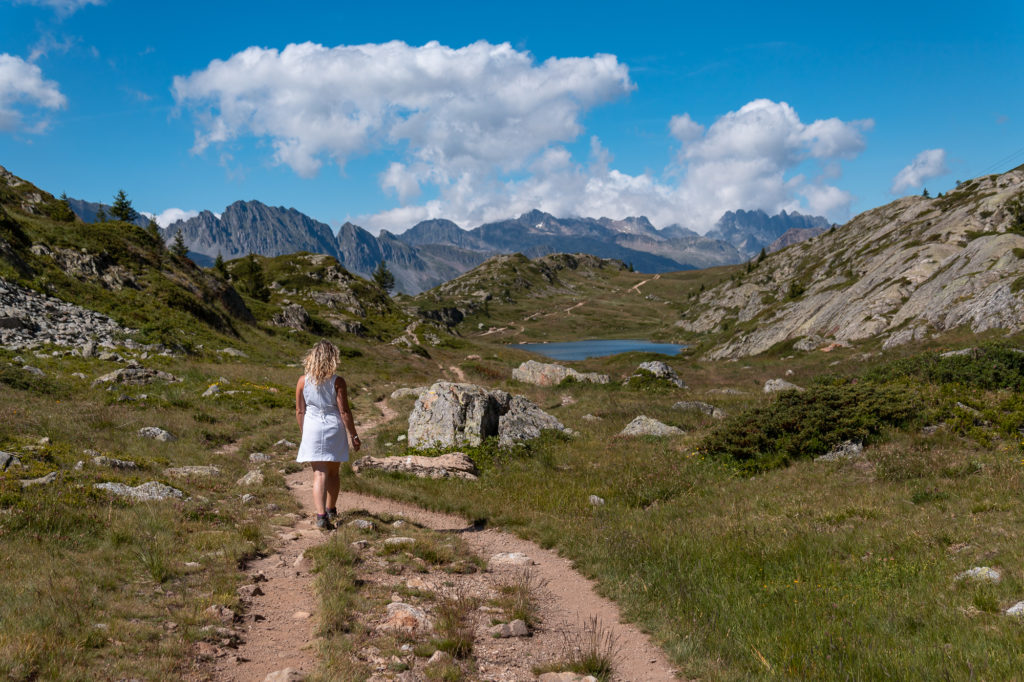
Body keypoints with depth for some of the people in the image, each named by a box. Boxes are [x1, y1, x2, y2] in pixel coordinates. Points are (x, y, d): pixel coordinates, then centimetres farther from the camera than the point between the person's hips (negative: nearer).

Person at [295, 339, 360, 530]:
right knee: (333, 473, 17)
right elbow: (344, 412, -10)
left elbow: (299, 411, 4)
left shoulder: (303, 381, -2)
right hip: (334, 428, -1)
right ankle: (331, 510, 34)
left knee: (319, 474, 0)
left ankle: (321, 516, -14)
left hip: (312, 429, 1)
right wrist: (354, 436, -1)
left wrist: (304, 433, 18)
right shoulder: (337, 382, -10)